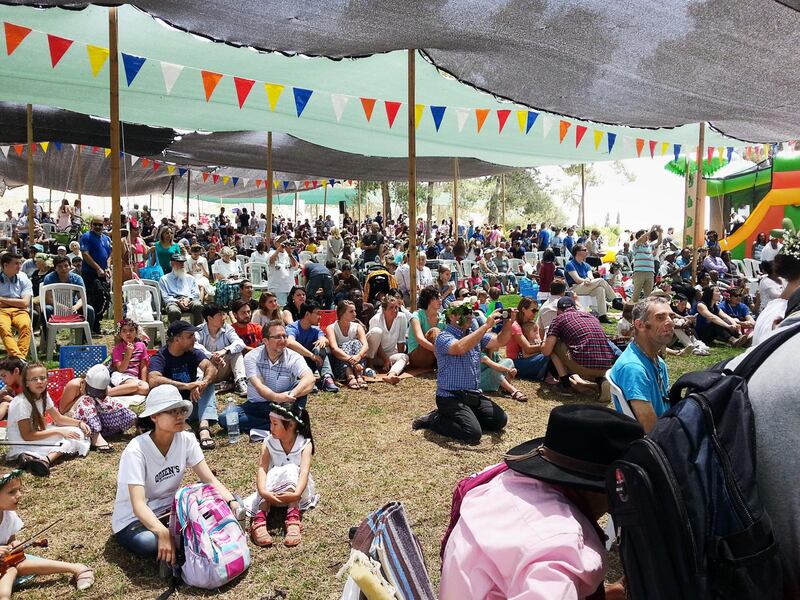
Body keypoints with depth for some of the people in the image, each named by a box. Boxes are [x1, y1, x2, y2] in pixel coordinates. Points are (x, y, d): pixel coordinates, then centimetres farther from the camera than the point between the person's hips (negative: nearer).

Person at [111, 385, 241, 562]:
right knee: (149, 543, -39)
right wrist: (163, 533, -49)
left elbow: (210, 480, -14)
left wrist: (233, 503, -32)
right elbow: (138, 505, -33)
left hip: (171, 509, 4)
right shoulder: (136, 450, -25)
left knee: (224, 504, -16)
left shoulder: (186, 440, -11)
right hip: (133, 519, -4)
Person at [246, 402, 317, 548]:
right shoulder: (268, 442, -8)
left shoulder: (305, 444, -15)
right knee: (274, 473, -29)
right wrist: (263, 492, -40)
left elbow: (304, 471, -28)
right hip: (274, 492, 2)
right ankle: (260, 518, -43)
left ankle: (293, 519, -39)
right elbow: (262, 469, -21)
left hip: (297, 488, -1)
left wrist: (296, 494, -46)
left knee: (291, 469, -31)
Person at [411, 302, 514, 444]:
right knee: (473, 434, -23)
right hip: (450, 397, -8)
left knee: (500, 420, -2)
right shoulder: (444, 337, -13)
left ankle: (466, 417, 15)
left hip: (474, 395, 8)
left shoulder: (474, 335, 11)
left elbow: (500, 341, 7)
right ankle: (432, 419, -2)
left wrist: (508, 324, -12)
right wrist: (486, 325, -31)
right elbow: (461, 348, -34)